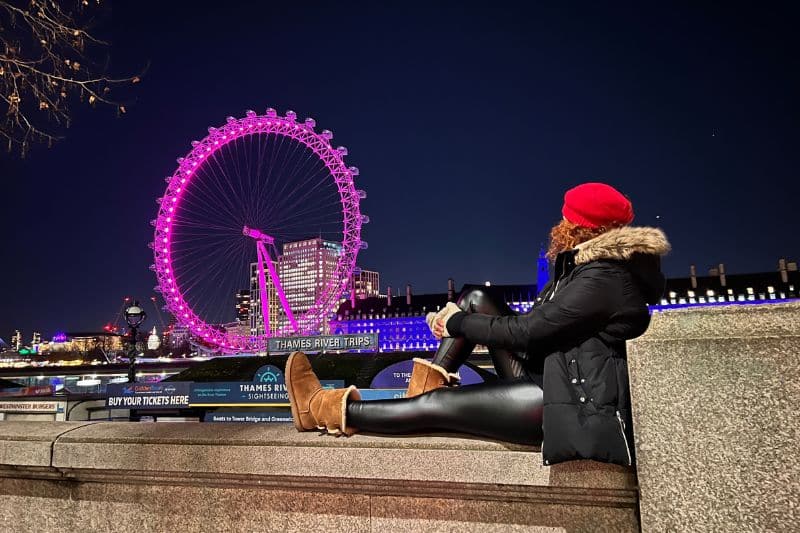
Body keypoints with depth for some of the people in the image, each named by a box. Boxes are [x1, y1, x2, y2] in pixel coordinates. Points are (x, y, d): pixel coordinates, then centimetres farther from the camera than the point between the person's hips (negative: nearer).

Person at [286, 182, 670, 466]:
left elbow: (524, 330, -19)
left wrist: (457, 322, -5)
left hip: (581, 411, -10)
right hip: (555, 380, 10)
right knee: (476, 299, 4)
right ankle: (428, 384, -4)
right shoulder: (588, 265, 15)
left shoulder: (602, 279, -18)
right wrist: (457, 319, 4)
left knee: (436, 406, -14)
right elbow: (535, 324, 14)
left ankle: (331, 410, -1)